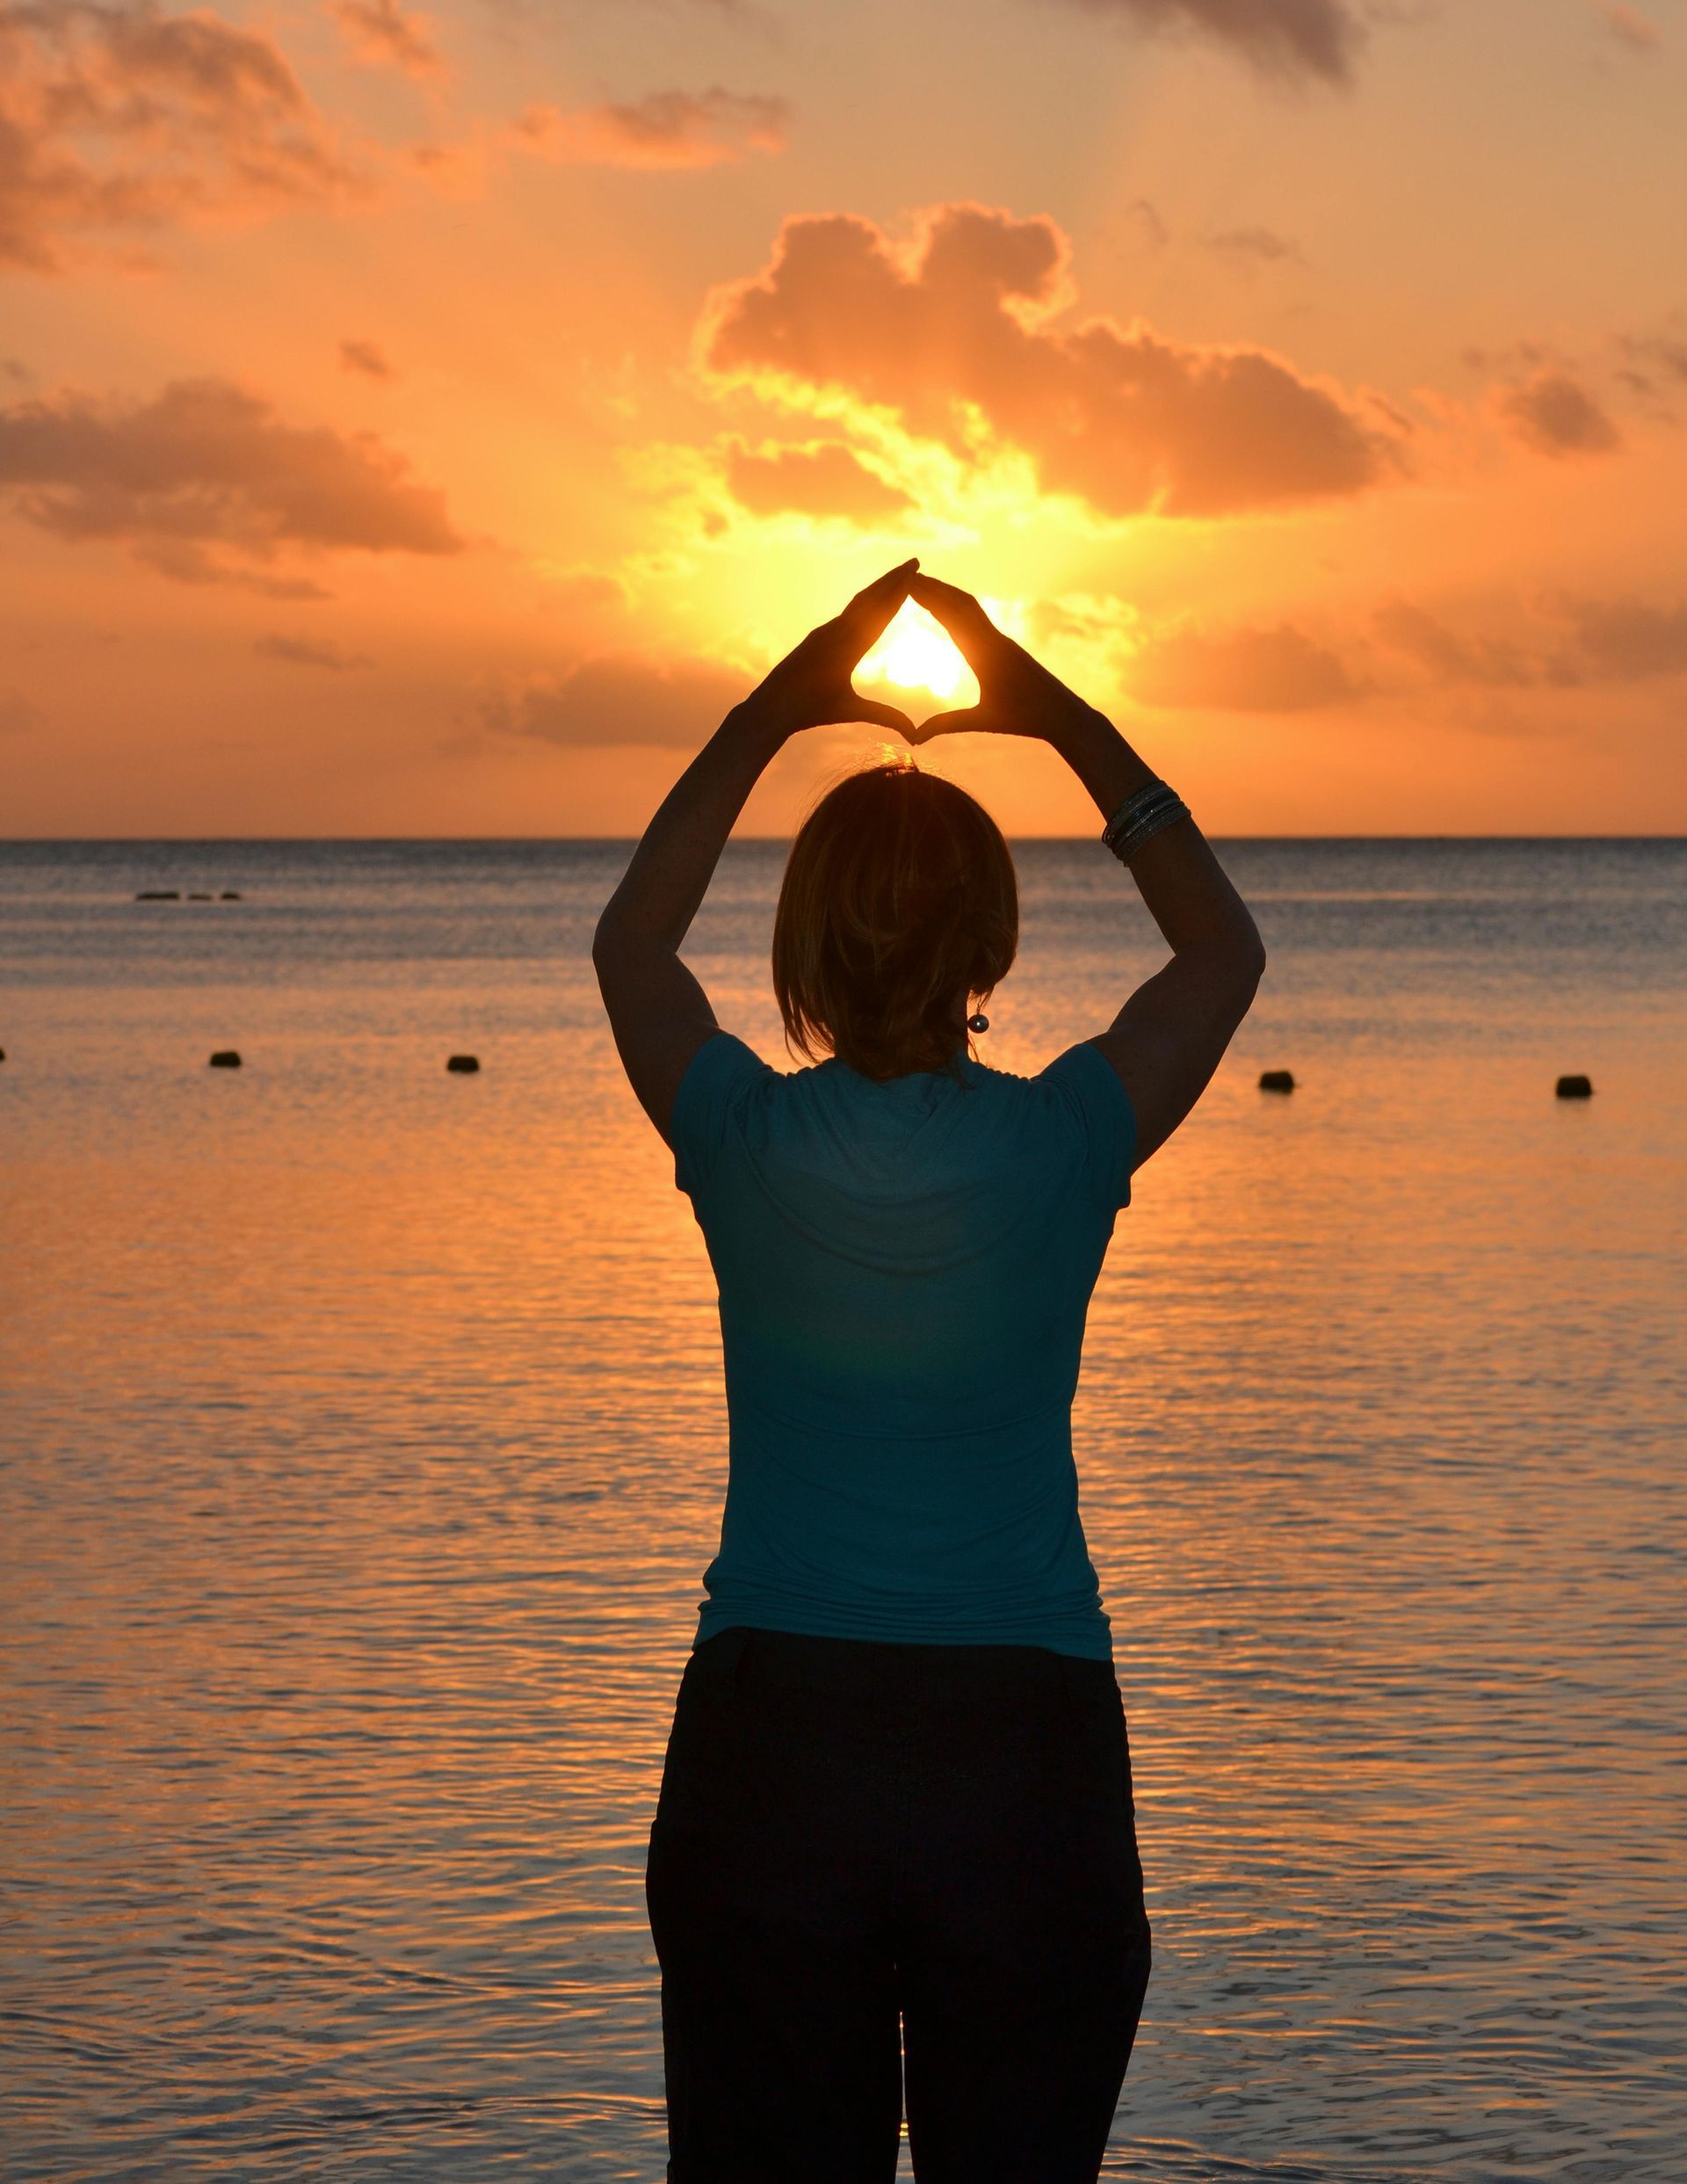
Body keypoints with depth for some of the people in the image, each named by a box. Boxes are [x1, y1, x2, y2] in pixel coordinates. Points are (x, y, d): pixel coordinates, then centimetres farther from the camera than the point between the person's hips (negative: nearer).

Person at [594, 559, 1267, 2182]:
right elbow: (1225, 951, 16)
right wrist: (1066, 723, 17)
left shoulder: (745, 1139, -4)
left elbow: (631, 938, 19)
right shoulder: (1064, 1146, -6)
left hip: (769, 1743, 0)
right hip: (1028, 1748, 0)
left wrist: (772, 711, 22)